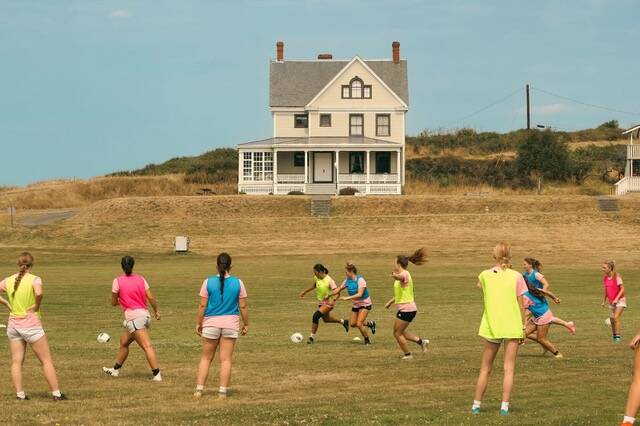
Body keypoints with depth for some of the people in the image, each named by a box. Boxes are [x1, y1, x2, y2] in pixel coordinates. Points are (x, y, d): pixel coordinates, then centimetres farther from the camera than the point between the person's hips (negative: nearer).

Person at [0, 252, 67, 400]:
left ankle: (20, 394, 7)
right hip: (31, 324, -4)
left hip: (13, 324, 4)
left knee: (16, 361, 10)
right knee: (46, 360, 3)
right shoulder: (34, 280, -12)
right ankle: (56, 393, 3)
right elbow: (38, 293, -31)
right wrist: (37, 306, -14)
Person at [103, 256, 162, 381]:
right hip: (145, 315, 7)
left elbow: (113, 302, 4)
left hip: (134, 317, -7)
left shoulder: (118, 281, -4)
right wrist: (156, 311, 15)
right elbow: (151, 297, 3)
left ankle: (157, 374, -22)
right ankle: (115, 369, 36)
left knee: (147, 346, -14)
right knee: (124, 341, 23)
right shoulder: (140, 279, 8)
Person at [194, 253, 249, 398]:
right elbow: (243, 306, 0)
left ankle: (199, 389, 8)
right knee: (226, 359, 5)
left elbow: (202, 305, -5)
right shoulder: (238, 283, -3)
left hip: (211, 323, 0)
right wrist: (246, 324, 11)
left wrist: (198, 323, 5)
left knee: (206, 358, 12)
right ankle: (223, 391, 4)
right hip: (231, 324, 0)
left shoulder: (208, 282, -5)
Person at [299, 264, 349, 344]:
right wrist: (305, 292, 23)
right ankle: (343, 322, 49)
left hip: (328, 303, -9)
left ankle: (312, 337, -12)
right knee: (326, 319, 25)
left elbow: (337, 293, -24)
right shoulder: (316, 278, -4)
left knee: (316, 316, -24)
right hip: (321, 302, 9)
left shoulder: (329, 280, -25)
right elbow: (314, 286, 19)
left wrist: (333, 300, -42)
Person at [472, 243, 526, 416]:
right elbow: (521, 305, -3)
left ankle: (476, 405, 15)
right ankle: (504, 406, -4)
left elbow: (479, 285, 25)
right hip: (512, 327, -1)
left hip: (491, 327, 1)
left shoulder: (485, 275, -1)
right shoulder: (516, 277, -5)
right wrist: (523, 327, 4)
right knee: (509, 369, 2)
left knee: (485, 369, 12)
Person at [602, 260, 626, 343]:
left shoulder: (617, 277, -17)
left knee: (616, 317, -21)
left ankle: (618, 336, -18)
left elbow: (622, 289, -18)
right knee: (612, 320, 7)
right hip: (611, 302, 7)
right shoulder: (605, 278, 3)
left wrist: (616, 299, -26)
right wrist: (604, 300, 18)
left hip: (620, 300, -7)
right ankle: (614, 336, 23)